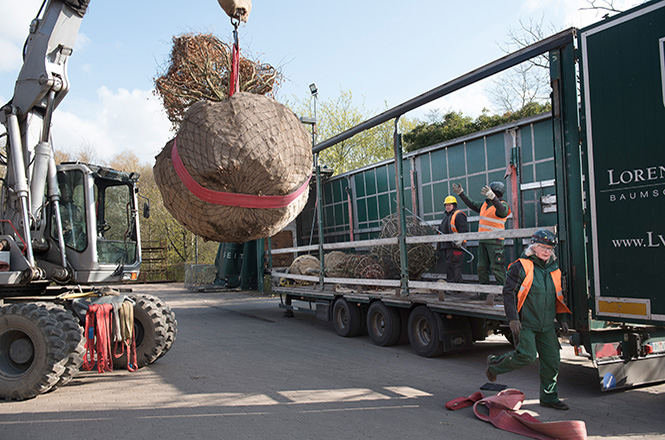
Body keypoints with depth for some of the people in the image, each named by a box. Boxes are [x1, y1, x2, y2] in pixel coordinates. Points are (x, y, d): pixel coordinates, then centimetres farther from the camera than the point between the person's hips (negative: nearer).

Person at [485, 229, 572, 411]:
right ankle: (495, 364, 7)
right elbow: (508, 292, -10)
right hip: (524, 324, -7)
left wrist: (563, 319, 15)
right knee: (526, 355, -17)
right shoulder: (521, 266, -8)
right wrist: (513, 318, -17)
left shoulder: (554, 270, 13)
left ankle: (549, 397, 21)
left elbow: (558, 297, 23)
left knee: (552, 360, 6)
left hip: (546, 326, 7)